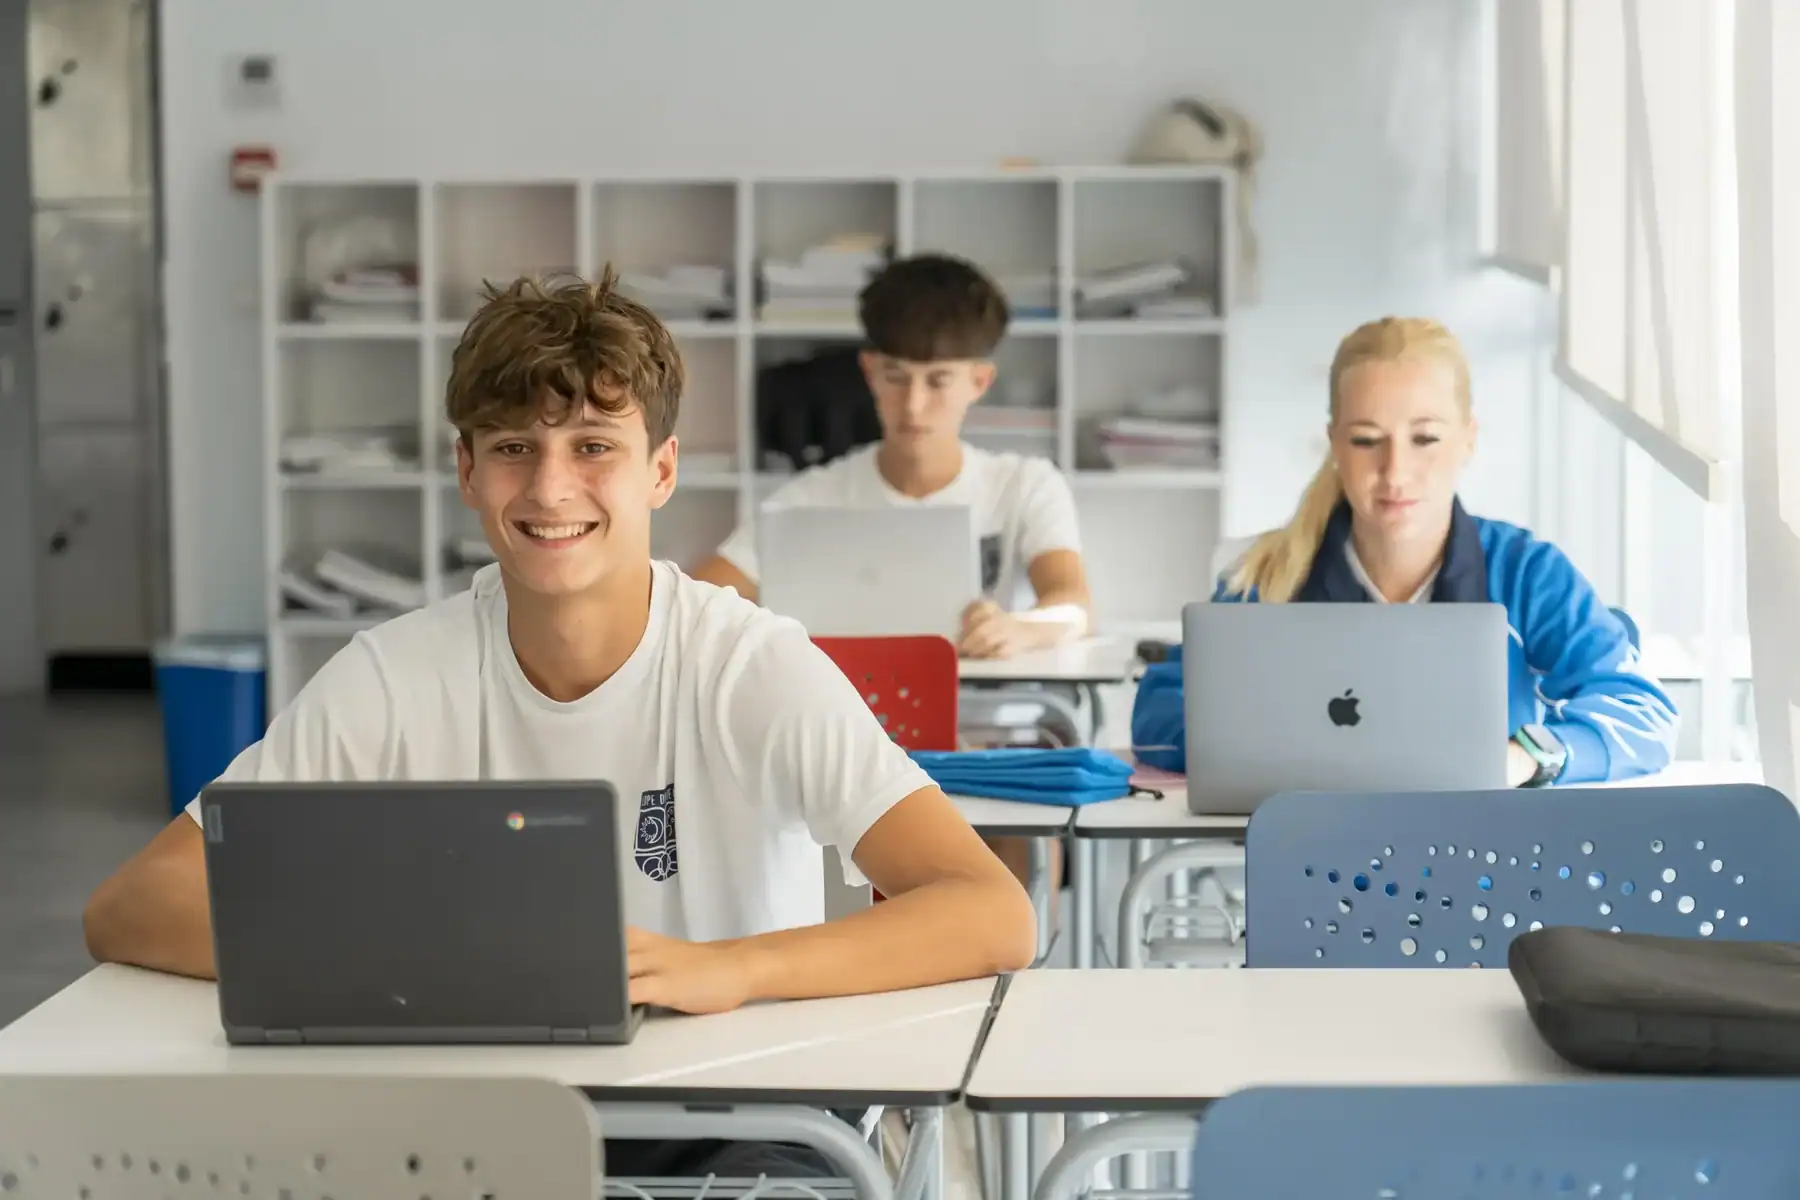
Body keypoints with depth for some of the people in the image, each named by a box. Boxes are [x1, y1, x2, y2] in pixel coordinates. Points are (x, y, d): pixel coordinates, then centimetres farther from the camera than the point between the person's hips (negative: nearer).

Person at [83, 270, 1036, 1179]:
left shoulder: (755, 667, -10)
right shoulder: (392, 680, -4)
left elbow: (995, 917, -20)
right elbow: (126, 910, -6)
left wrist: (723, 969, -35)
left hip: (736, 1122, -1)